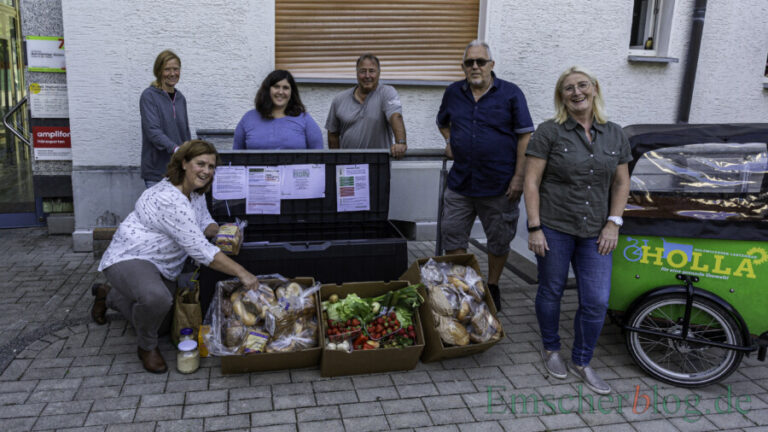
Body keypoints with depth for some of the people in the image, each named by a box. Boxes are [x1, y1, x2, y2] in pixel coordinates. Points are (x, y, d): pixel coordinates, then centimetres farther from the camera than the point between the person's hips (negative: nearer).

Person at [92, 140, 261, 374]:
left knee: (160, 323, 21)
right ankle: (147, 347, -7)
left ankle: (109, 295, 45)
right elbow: (200, 250, -33)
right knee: (156, 299, -41)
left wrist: (218, 230, -14)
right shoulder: (169, 199, -31)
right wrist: (242, 273, -32)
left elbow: (204, 222, 12)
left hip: (161, 266, 10)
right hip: (129, 259, -10)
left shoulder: (195, 191, 0)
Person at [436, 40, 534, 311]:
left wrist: (518, 177, -12)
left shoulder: (511, 94, -4)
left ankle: (492, 287, 32)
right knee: (453, 238, 6)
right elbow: (443, 122, 27)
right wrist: (449, 141, 7)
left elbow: (525, 136, -6)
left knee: (499, 242, 11)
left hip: (500, 186, -3)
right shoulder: (453, 93, 7)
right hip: (460, 183, 3)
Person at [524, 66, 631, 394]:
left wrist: (613, 223, 2)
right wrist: (534, 228, -13)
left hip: (594, 232, 3)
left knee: (597, 301, 3)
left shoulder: (614, 134, 7)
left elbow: (621, 183, 12)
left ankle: (581, 361, 24)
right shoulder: (550, 132, -6)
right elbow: (531, 181, -8)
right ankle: (551, 350, 35)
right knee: (551, 292, 10)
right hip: (554, 228, -3)